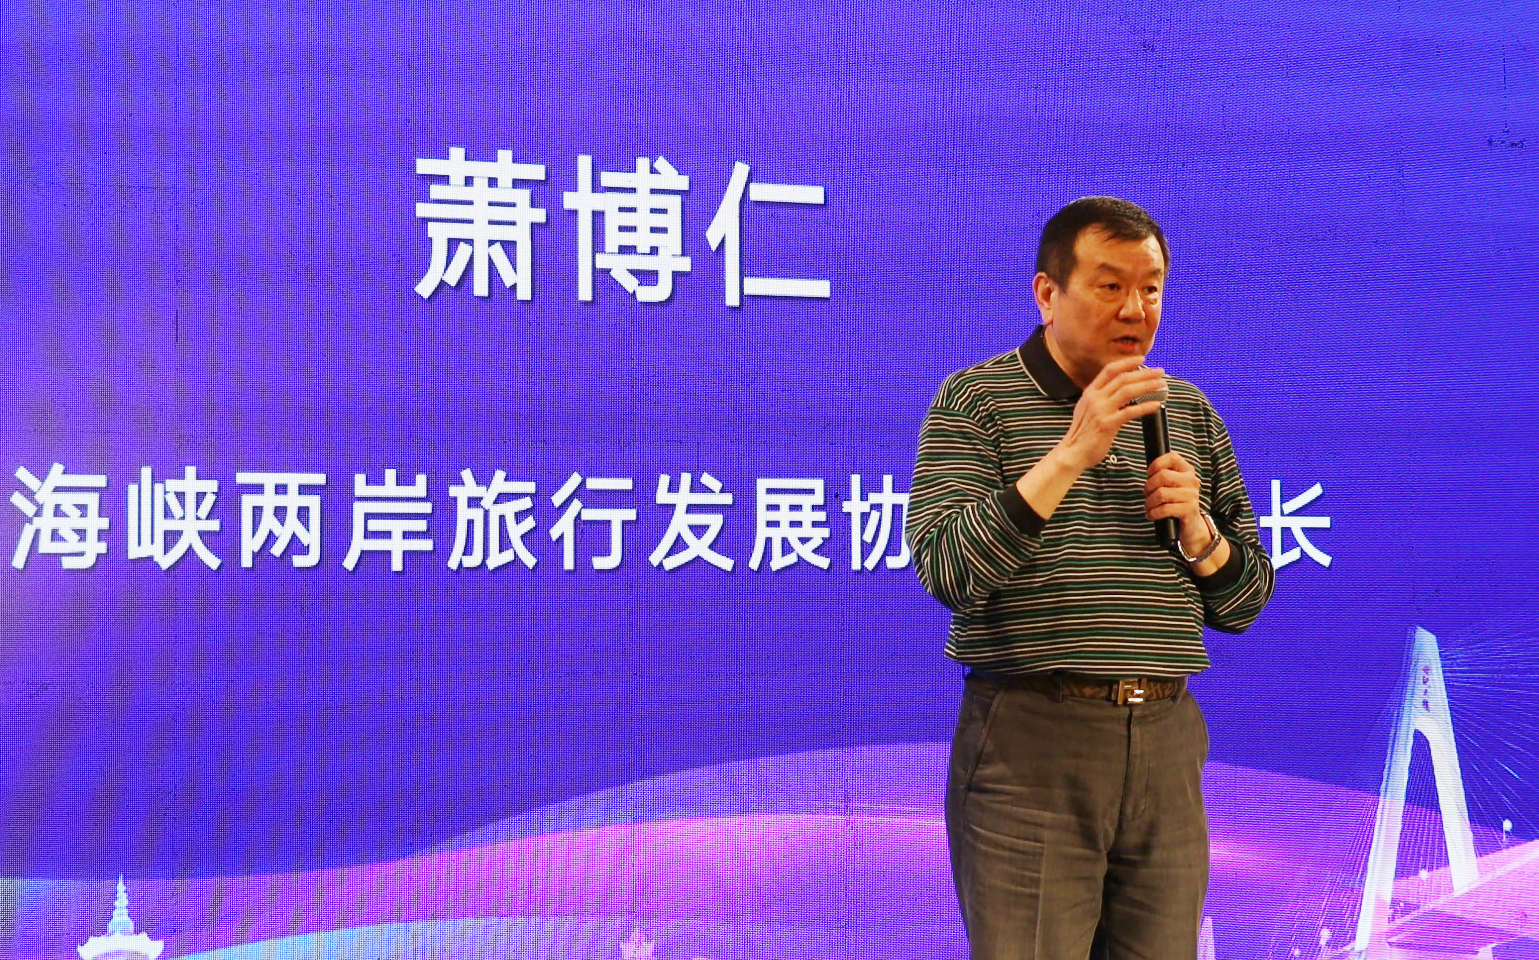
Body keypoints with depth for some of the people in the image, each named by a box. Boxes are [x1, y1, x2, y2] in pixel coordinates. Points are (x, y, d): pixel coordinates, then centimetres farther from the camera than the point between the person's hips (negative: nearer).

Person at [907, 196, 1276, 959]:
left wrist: (1195, 528, -4)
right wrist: (1072, 453, -17)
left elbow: (1244, 603, 17)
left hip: (1166, 743, 5)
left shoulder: (1190, 414, 15)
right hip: (1031, 742, -4)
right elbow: (945, 569, -13)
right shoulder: (976, 399, 1)